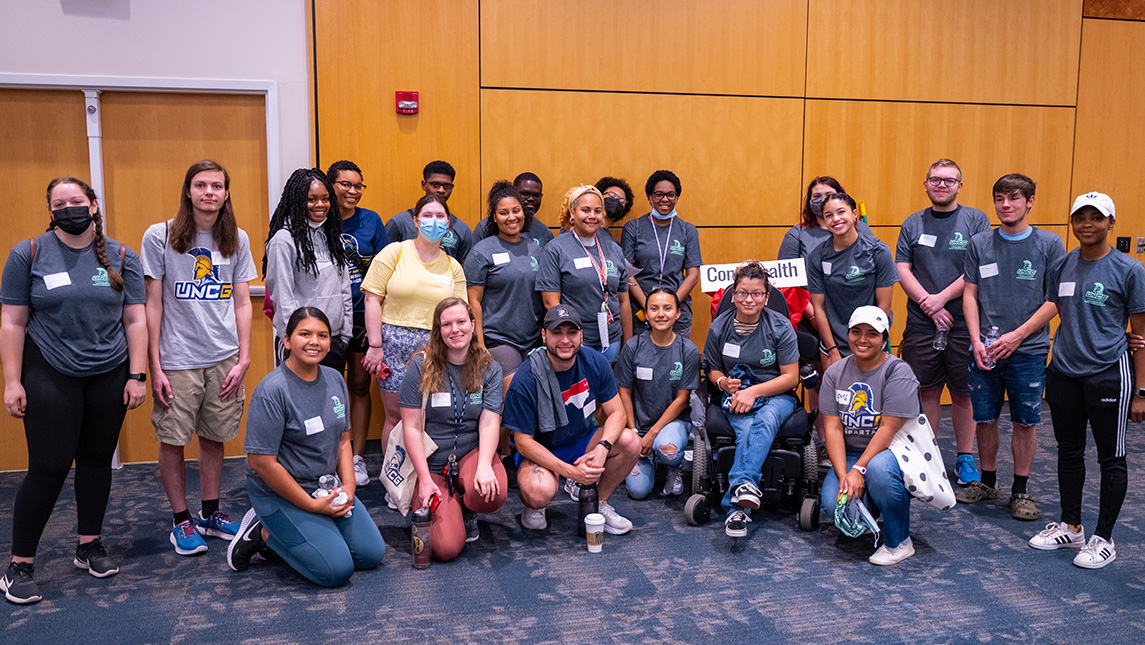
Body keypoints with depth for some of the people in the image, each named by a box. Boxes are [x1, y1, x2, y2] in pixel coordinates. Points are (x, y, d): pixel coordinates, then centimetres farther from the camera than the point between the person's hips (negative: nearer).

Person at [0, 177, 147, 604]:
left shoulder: (121, 258, 5)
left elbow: (135, 321, 4)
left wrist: (137, 376, -2)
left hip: (109, 376, 3)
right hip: (49, 376, -2)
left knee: (97, 460, 10)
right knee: (49, 467, -4)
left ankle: (89, 546, 27)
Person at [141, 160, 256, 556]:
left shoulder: (237, 240, 6)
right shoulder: (159, 237, -3)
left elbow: (242, 303, 8)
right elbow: (152, 304, -3)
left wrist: (244, 359, 1)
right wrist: (155, 366, -7)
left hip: (224, 359, 3)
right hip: (177, 360, -2)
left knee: (214, 438, 10)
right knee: (172, 441, 3)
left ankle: (210, 514, 25)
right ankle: (181, 521, 18)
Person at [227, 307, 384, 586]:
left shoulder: (334, 379, 3)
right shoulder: (272, 391, -20)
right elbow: (261, 461, -21)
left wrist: (348, 486, -5)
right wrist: (312, 505, -17)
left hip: (327, 487, 8)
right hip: (280, 493, -7)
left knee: (371, 554, 2)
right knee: (337, 569, -15)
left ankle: (284, 535, 16)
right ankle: (264, 534, 6)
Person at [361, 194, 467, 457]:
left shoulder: (453, 266, 12)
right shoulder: (395, 252, 2)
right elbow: (373, 298, -3)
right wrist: (375, 345, -9)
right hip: (394, 344, -2)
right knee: (395, 416, 2)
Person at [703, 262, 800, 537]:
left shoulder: (780, 326, -3)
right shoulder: (719, 327, 3)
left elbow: (791, 377, -4)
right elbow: (713, 371, 15)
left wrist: (754, 391, -16)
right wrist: (724, 382, -10)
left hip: (776, 396, 0)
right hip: (737, 396, 1)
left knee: (766, 420, -37)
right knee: (746, 429, -32)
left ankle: (740, 485, -52)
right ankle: (738, 509, -44)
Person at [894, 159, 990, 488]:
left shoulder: (976, 220, 2)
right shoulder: (913, 224, 9)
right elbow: (902, 270, 2)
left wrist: (942, 297, -14)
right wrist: (929, 305, -9)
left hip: (964, 324, -1)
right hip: (921, 324, 2)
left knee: (963, 392, 6)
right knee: (928, 390, 8)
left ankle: (965, 457, 19)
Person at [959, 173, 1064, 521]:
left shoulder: (1049, 244, -2)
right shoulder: (979, 244, 5)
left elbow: (1056, 300, -3)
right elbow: (970, 294, 6)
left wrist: (1016, 336, -11)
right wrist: (976, 340, -5)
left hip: (1028, 351, -2)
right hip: (984, 350, 2)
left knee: (1025, 422, 5)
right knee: (984, 419, 9)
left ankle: (1020, 491, 18)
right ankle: (987, 482, 27)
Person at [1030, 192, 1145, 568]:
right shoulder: (1061, 267, 5)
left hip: (1109, 376, -5)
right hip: (1064, 373, 5)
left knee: (1111, 458, 6)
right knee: (1069, 452, 14)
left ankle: (1104, 538, 18)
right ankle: (1070, 527, 30)